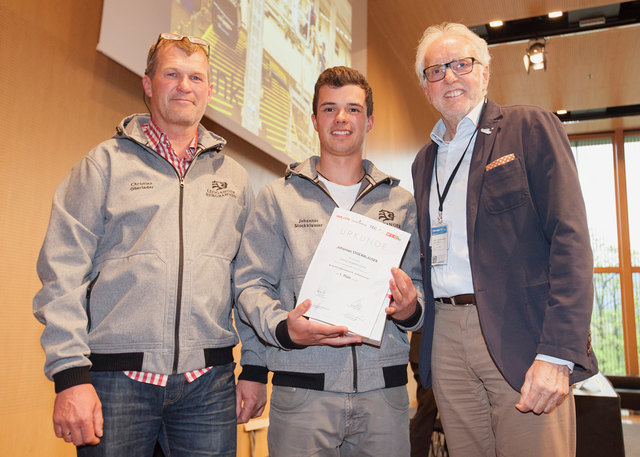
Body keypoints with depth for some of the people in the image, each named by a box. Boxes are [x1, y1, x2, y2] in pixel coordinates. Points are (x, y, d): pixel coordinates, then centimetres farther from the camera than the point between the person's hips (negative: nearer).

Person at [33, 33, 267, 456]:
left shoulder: (233, 177, 11)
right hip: (118, 376, -2)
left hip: (209, 379, 3)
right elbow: (62, 271, -3)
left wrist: (255, 368, 7)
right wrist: (71, 373, -10)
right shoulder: (107, 162, 3)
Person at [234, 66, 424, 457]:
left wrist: (411, 311, -9)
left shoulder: (400, 202, 12)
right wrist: (283, 327, -17)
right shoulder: (277, 197, 6)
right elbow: (251, 283, 2)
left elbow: (417, 281, 13)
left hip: (384, 386, 2)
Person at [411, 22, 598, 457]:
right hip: (446, 340, 5)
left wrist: (557, 353, -17)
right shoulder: (425, 161, 18)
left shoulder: (530, 126, 0)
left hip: (520, 337, -4)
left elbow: (570, 240, -9)